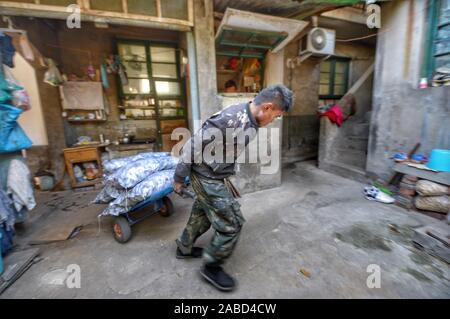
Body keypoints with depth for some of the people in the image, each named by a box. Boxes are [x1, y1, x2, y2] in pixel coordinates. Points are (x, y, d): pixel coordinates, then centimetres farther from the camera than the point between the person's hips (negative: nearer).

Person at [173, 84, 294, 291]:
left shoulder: (250, 123, 2)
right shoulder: (232, 119, -28)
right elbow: (194, 144, -23)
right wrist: (179, 177, -13)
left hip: (215, 177, 9)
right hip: (207, 178, -9)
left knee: (203, 213, 24)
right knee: (232, 223, 1)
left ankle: (184, 248, 48)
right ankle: (211, 267, 25)